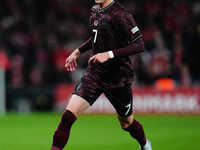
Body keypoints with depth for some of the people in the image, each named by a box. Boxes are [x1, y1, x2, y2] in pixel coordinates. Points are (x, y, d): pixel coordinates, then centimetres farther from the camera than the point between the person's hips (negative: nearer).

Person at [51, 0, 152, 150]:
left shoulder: (120, 14, -17)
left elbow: (139, 45, -21)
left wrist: (109, 54, -26)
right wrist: (77, 52, 19)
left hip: (118, 78, -5)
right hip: (94, 74, 5)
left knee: (127, 123, 15)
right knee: (68, 115, -13)